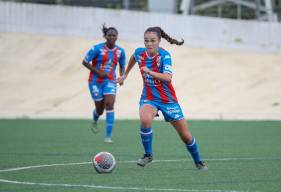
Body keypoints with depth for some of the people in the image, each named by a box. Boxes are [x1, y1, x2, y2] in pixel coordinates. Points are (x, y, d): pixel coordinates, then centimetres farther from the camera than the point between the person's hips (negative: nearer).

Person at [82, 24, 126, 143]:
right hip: (95, 81, -2)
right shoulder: (97, 48, -13)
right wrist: (98, 72, -17)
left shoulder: (120, 51, -1)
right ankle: (95, 120, 47)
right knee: (100, 109, 6)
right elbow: (85, 62, -8)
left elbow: (122, 66, 14)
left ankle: (108, 136, -16)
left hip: (110, 81, 2)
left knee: (109, 105, -18)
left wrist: (122, 76, -6)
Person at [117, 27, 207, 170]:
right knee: (145, 120, -33)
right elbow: (133, 58, 19)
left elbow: (168, 78, -38)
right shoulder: (140, 53, -8)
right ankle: (148, 155, -13)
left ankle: (198, 162, 31)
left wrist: (149, 72, -49)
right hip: (148, 98, 2)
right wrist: (125, 75, 27)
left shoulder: (164, 56, -22)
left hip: (167, 100, -2)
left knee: (186, 136, 6)